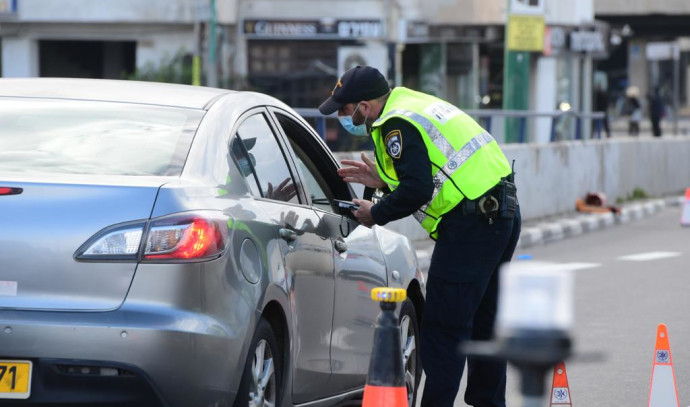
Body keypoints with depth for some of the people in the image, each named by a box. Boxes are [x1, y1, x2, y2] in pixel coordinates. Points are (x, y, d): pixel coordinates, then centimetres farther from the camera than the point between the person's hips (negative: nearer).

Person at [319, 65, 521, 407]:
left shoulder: (398, 125, -13)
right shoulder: (415, 105, 18)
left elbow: (417, 191, -21)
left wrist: (375, 214, -6)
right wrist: (382, 179, 19)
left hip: (471, 225, -11)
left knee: (443, 328, -7)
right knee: (482, 324, 19)